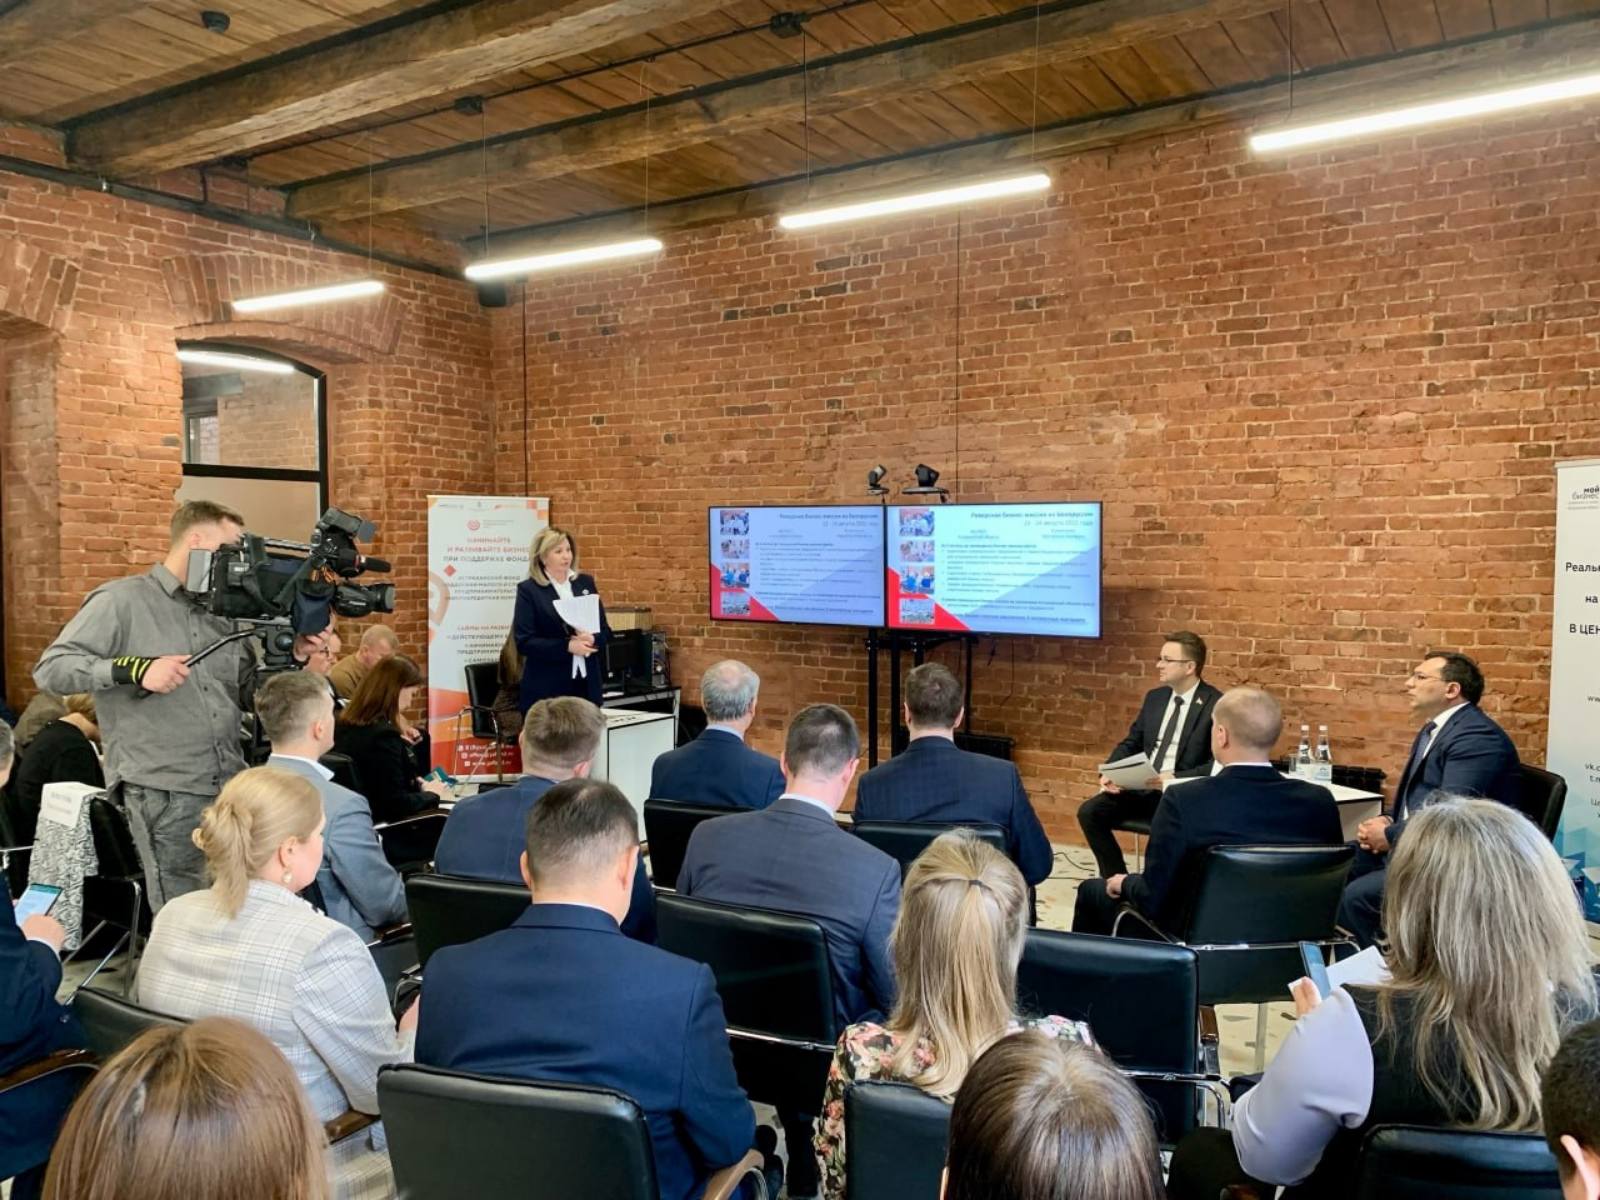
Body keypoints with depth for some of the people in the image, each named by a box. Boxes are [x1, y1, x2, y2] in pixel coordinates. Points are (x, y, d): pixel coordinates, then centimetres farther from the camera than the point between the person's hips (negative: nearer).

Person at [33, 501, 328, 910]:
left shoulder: (223, 613, 16)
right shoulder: (121, 601, -2)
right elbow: (51, 668, -9)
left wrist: (290, 657, 2)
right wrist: (135, 669, -22)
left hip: (233, 788, 6)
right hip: (164, 794, -6)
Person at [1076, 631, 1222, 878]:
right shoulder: (1154, 697, 14)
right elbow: (1131, 743, 18)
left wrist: (1175, 779, -25)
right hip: (1142, 788, 6)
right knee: (1089, 812, -14)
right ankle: (1117, 879, -1)